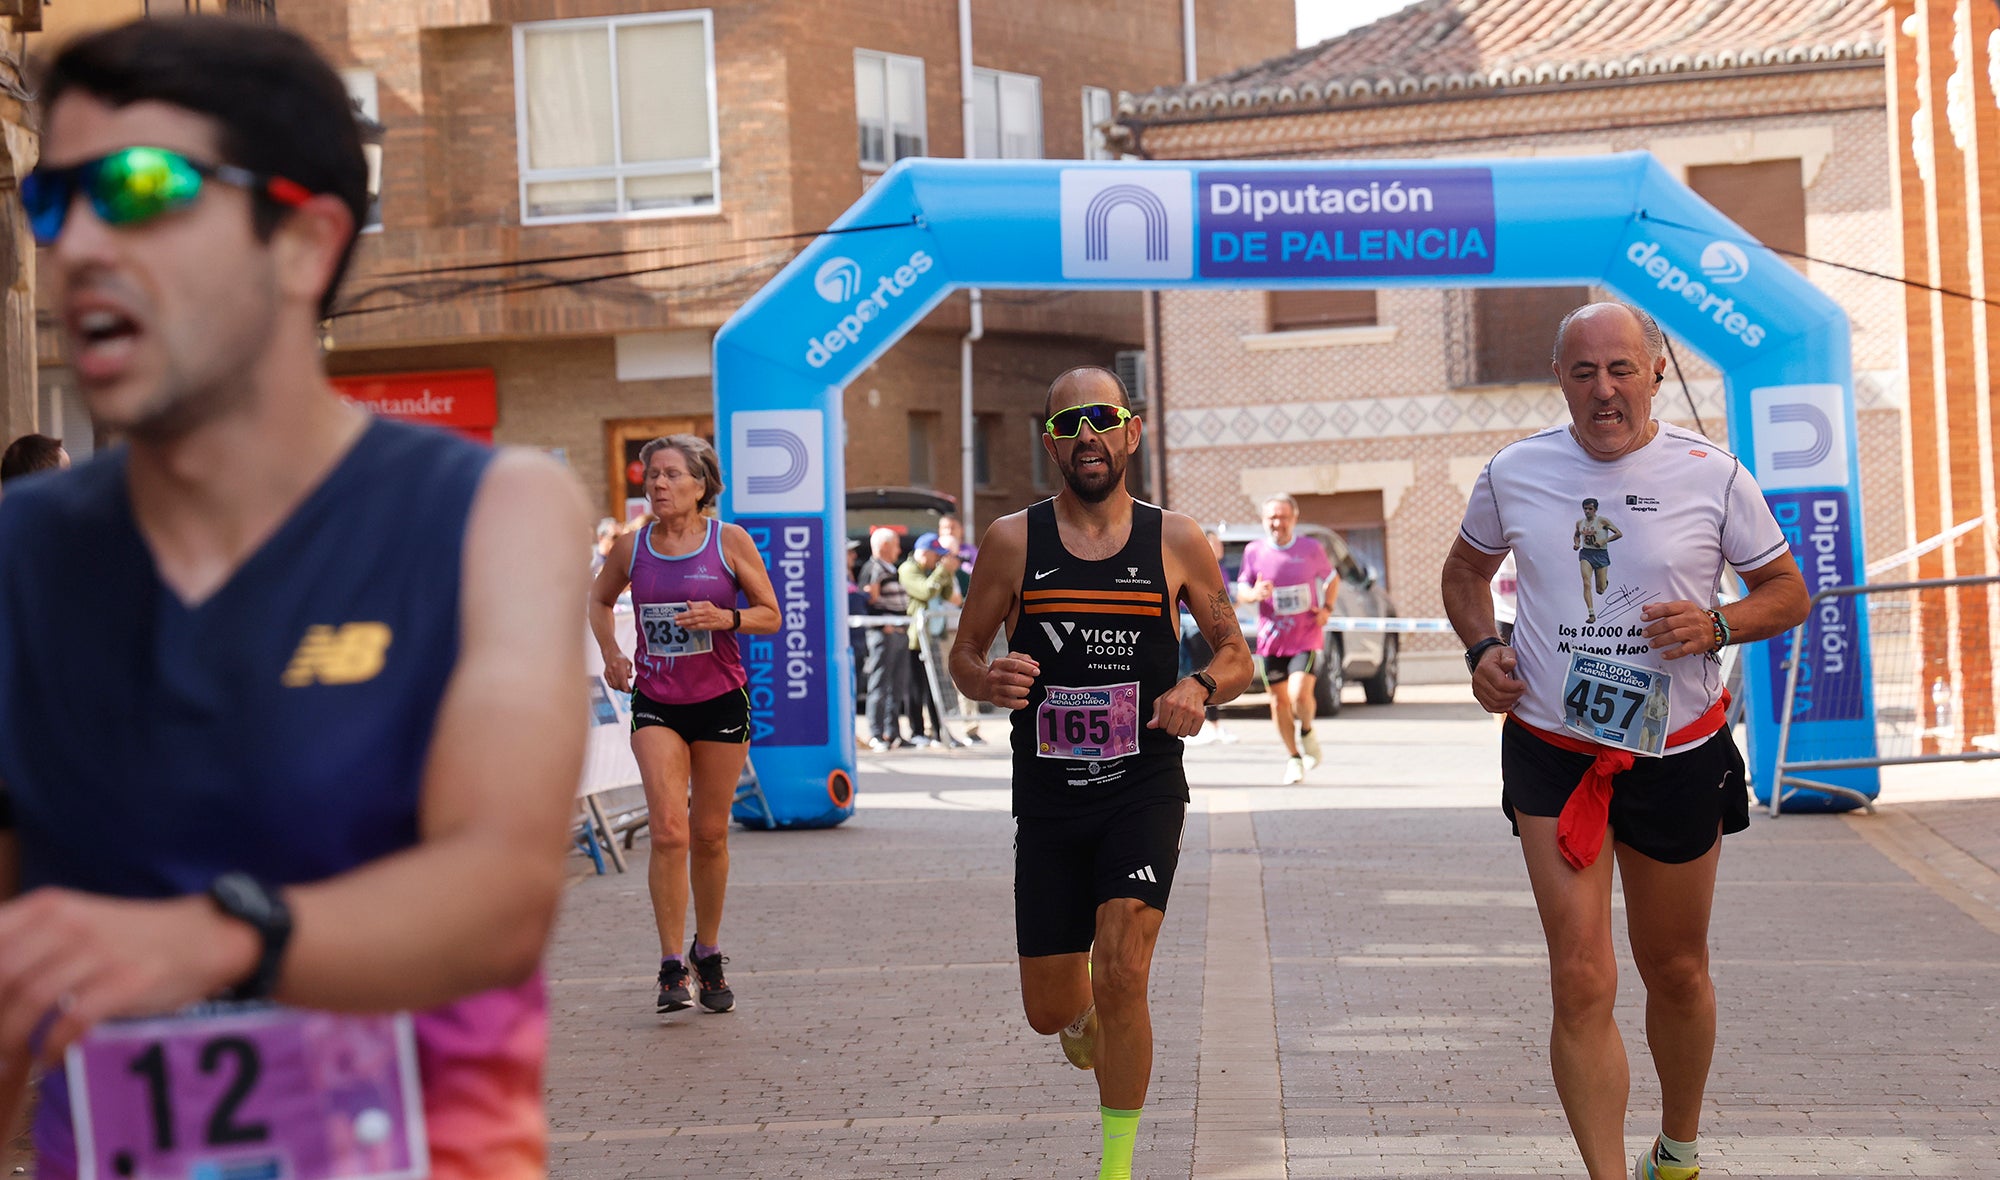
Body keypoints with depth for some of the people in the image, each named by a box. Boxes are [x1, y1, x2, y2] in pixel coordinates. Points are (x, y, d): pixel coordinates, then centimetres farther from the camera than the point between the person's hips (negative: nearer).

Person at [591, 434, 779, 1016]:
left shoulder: (731, 541, -4)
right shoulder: (631, 548, 1)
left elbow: (771, 615, 1)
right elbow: (600, 600, 20)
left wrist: (725, 618, -18)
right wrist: (611, 652, 4)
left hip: (721, 701, 0)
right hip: (655, 703, 0)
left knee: (710, 835, 8)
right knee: (668, 830, -12)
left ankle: (708, 955, 27)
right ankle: (672, 967, -6)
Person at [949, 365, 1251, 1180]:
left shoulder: (1175, 541, 0)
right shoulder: (1013, 541, 0)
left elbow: (1236, 654, 10)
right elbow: (963, 655, 8)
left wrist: (1201, 688, -13)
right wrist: (989, 682, -15)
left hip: (1144, 791, -1)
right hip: (1048, 800, 2)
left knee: (1121, 975, -18)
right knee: (1049, 1009, 7)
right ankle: (1086, 1017, 46)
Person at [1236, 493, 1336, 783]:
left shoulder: (1312, 549, -1)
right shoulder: (1254, 551, 0)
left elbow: (1332, 579, 15)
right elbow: (1241, 591, 5)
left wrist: (1327, 608, -1)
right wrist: (1254, 594, -18)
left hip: (1306, 637, -2)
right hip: (1271, 638, 2)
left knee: (1300, 694, -19)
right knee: (1279, 700, 7)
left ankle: (1307, 732, 13)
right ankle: (1293, 757, 24)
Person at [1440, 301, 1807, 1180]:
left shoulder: (1712, 475, -5)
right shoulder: (1514, 473, 0)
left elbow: (1787, 592, 3)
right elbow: (1466, 569, 17)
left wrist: (1717, 625, -17)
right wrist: (1481, 648, -2)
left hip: (1679, 754, 0)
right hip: (1552, 750, 0)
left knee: (1676, 972, 15)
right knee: (1581, 982, -10)